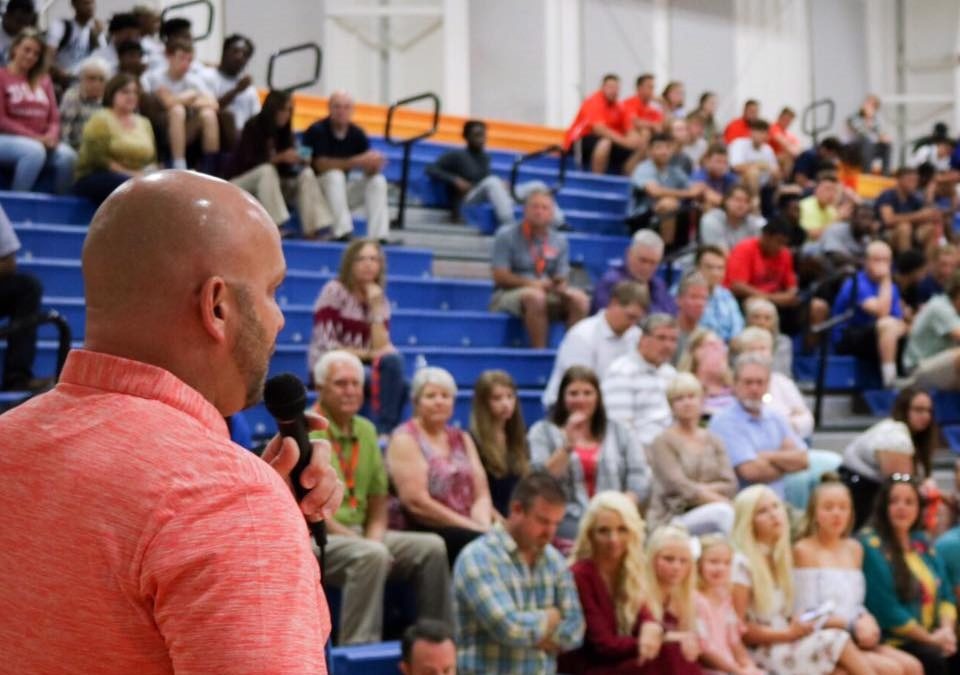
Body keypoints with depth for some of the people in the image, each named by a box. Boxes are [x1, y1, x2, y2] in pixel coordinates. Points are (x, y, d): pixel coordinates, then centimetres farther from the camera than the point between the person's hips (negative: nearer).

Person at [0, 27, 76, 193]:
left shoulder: (43, 80, 17)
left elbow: (54, 117, 14)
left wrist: (51, 136, -9)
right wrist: (34, 137, -14)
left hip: (41, 141, 5)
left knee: (67, 155, -26)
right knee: (35, 151, -37)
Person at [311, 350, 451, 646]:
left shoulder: (366, 430, 14)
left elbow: (378, 501, 16)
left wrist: (374, 538, -4)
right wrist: (363, 544, -18)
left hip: (359, 535, 7)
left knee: (432, 547, -8)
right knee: (372, 555, -34)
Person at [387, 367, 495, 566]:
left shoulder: (462, 439, 20)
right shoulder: (405, 439, -1)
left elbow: (481, 494, 12)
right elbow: (416, 502, -12)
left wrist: (483, 525, -11)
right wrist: (473, 527, -13)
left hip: (464, 528, 6)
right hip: (420, 532, -6)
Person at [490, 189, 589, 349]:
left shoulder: (559, 241, 11)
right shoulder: (506, 235, 0)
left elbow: (561, 279, 11)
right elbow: (499, 276, -7)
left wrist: (561, 284, -14)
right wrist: (532, 284, -17)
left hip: (548, 294, 4)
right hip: (508, 295, -4)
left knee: (579, 298, -23)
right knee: (535, 296, -38)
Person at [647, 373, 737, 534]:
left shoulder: (713, 442, 18)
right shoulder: (663, 442, 2)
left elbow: (730, 485, 8)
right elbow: (678, 486, -9)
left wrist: (701, 490, -9)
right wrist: (717, 499, -13)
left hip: (707, 513, 4)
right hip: (674, 518, -4)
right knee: (722, 512, -35)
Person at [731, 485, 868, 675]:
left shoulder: (780, 557, 16)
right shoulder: (742, 563, -10)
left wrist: (799, 624, -1)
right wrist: (789, 634, -16)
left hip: (784, 644, 7)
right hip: (761, 654, -7)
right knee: (837, 640, -24)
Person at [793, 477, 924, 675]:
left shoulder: (854, 549, 18)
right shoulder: (804, 550, -5)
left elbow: (855, 602, 17)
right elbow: (806, 614, -10)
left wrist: (866, 622, -6)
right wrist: (853, 626, -15)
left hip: (855, 639, 7)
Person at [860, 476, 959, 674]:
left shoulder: (923, 543, 16)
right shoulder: (871, 546, -8)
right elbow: (886, 609, -13)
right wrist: (930, 639, -10)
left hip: (928, 639, 7)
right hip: (890, 642, -7)